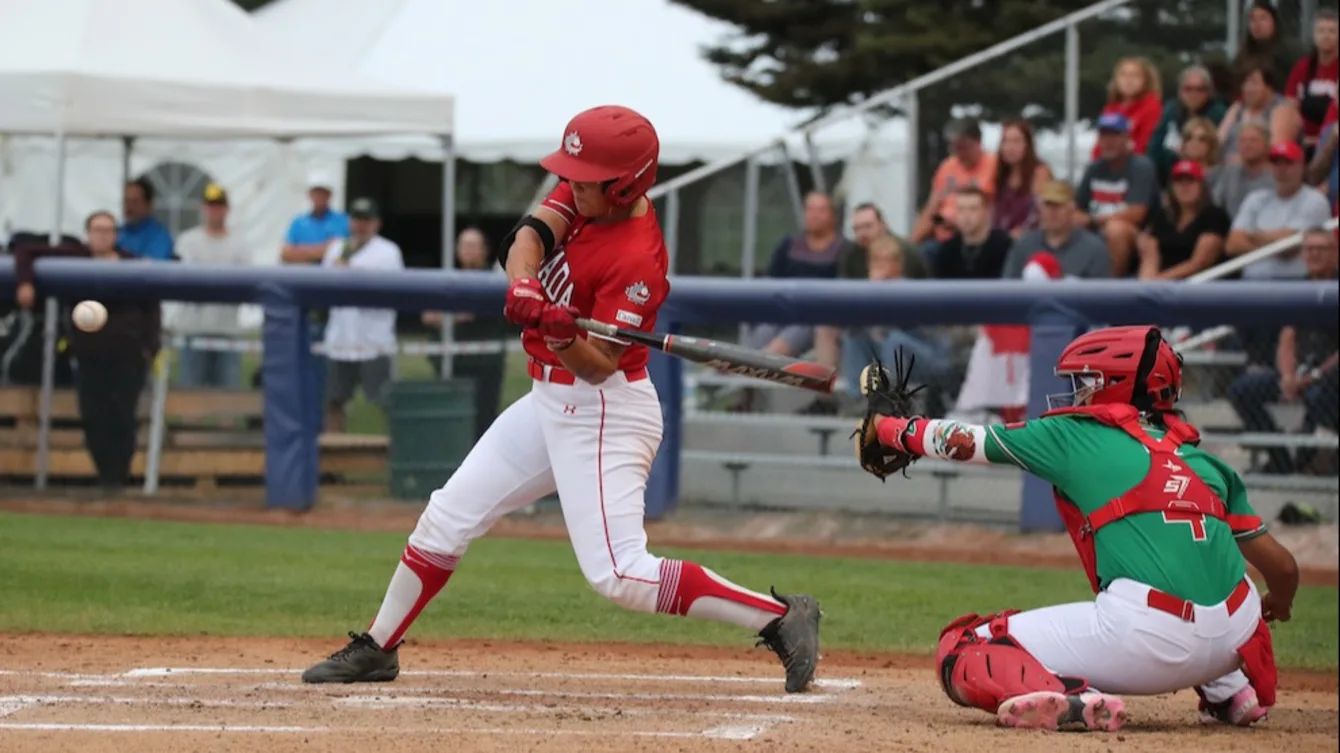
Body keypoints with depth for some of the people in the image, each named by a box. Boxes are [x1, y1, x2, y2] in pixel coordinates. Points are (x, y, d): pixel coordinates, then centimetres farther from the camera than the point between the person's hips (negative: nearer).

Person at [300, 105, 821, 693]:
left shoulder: (638, 261, -24)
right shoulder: (585, 195, -1)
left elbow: (598, 366, -24)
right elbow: (530, 234, -15)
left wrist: (562, 335, -44)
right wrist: (524, 287, -34)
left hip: (603, 412, -9)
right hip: (550, 400, 9)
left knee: (619, 575, -17)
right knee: (447, 517, 12)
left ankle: (781, 619, -13)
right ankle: (377, 649, 25)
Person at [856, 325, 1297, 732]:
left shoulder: (1074, 434, 10)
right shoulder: (1204, 461, 20)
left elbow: (963, 441, 20)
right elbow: (1281, 566, 20)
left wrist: (887, 428, 38)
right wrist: (1278, 604, 44)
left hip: (1145, 638, -6)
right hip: (1235, 637, 6)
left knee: (960, 654, 5)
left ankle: (1071, 699, -21)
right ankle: (1231, 691, 23)